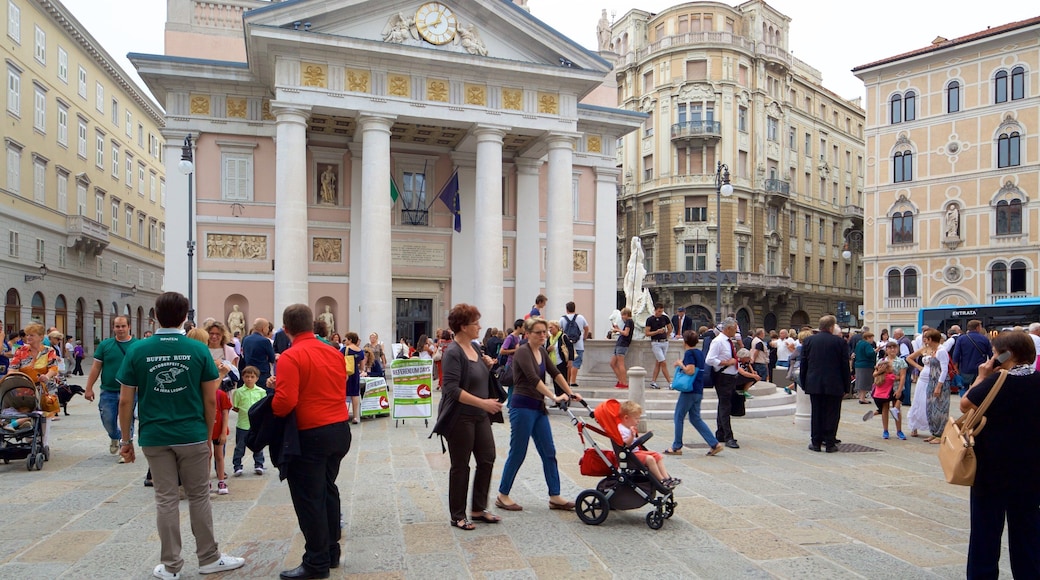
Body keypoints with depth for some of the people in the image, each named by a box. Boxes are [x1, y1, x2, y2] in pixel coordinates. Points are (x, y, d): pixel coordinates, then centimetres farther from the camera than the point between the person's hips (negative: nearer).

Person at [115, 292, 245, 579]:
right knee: (199, 497, 11)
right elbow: (210, 400, -2)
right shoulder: (199, 350, -6)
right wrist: (209, 434, 10)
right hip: (192, 436, -1)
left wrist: (126, 440, 8)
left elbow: (126, 401, -2)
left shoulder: (137, 351, -4)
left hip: (154, 437, 1)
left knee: (166, 499, 9)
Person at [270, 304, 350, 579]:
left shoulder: (290, 357, -16)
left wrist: (270, 409, -2)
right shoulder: (334, 353, 6)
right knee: (328, 490, 20)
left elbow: (285, 402, -23)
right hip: (340, 429, 7)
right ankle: (332, 551, 30)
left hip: (311, 435, -7)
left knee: (309, 498, 4)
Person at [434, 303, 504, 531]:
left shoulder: (474, 348, 9)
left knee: (487, 459, 10)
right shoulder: (453, 353, -17)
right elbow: (452, 389, -23)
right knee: (460, 466, 3)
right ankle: (458, 516, 18)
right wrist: (483, 403, -27)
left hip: (480, 416, 8)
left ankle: (478, 509, 25)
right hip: (460, 418, -8)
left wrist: (488, 365, 2)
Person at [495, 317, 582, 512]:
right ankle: (502, 496, 14)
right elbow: (533, 378, -26)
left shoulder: (542, 352, 11)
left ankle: (555, 497, 14)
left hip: (538, 408, 8)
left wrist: (570, 393, 5)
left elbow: (555, 373, 14)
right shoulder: (522, 352, -14)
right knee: (517, 453, 0)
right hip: (522, 407, -8)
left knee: (549, 452, 7)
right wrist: (554, 397, -32)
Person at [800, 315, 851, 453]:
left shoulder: (809, 341, 2)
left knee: (816, 413, 9)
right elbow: (845, 365, -3)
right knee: (832, 414, 5)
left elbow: (803, 364, 5)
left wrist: (804, 384, 13)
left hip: (814, 384, 2)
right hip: (834, 385, -2)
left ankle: (816, 442, 12)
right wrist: (846, 386, 4)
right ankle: (830, 443, 7)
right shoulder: (840, 342, -5)